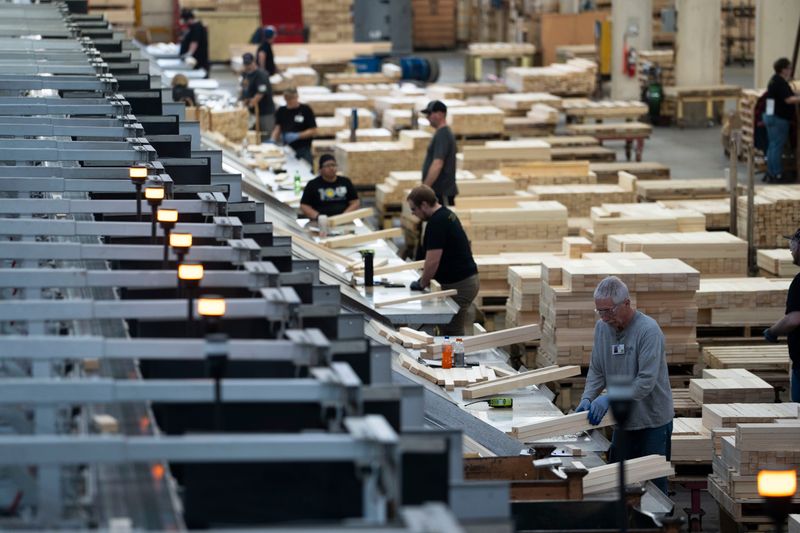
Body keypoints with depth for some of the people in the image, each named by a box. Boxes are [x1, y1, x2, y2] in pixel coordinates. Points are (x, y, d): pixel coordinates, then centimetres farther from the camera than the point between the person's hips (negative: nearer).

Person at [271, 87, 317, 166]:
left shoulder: (306, 110, -5)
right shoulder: (281, 111, 7)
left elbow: (313, 130, -6)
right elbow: (278, 127, 12)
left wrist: (297, 136, -17)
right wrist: (273, 140, -7)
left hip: (303, 149, -3)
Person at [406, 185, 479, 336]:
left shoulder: (436, 223, -21)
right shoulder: (446, 214, 12)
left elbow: (433, 261, -23)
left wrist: (422, 283, -8)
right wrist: (427, 276, 19)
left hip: (459, 285, -10)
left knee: (452, 333, -5)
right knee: (449, 330, 14)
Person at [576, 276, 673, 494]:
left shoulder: (648, 330, -19)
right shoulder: (602, 328, 2)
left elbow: (646, 381, -25)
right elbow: (596, 371, 9)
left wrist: (609, 399, -29)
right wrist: (587, 398, -9)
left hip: (652, 421, -6)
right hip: (623, 421, 6)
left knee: (653, 484, 0)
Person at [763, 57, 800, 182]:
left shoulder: (775, 80, 13)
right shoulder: (781, 83, -18)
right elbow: (788, 99, -25)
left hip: (770, 115, 10)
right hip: (778, 118, -10)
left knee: (772, 146, 14)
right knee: (777, 146, -6)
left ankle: (770, 173, 18)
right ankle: (776, 174, -4)